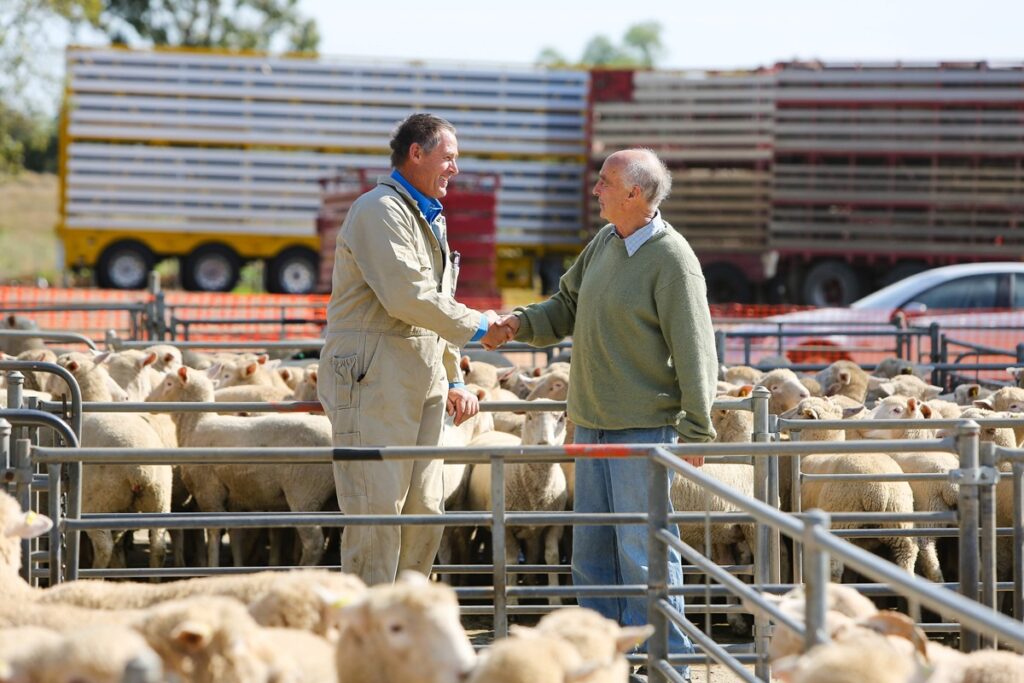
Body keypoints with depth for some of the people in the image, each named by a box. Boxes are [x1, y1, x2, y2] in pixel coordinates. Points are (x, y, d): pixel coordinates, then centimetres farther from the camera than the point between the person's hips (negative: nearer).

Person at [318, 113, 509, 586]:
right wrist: (476, 326, -9)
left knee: (425, 510, 8)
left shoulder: (428, 218, 21)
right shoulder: (379, 210, -11)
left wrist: (453, 379, 22)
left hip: (420, 384, 10)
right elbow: (408, 297, -20)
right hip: (373, 382, -10)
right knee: (376, 511, -10)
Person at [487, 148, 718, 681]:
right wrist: (524, 323, 0)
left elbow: (694, 351, -16)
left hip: (645, 426, -9)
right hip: (594, 420, 9)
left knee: (644, 550, -6)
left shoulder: (671, 259, -15)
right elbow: (569, 306, 20)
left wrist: (697, 429, -17)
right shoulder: (605, 243, 10)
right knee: (592, 548, 12)